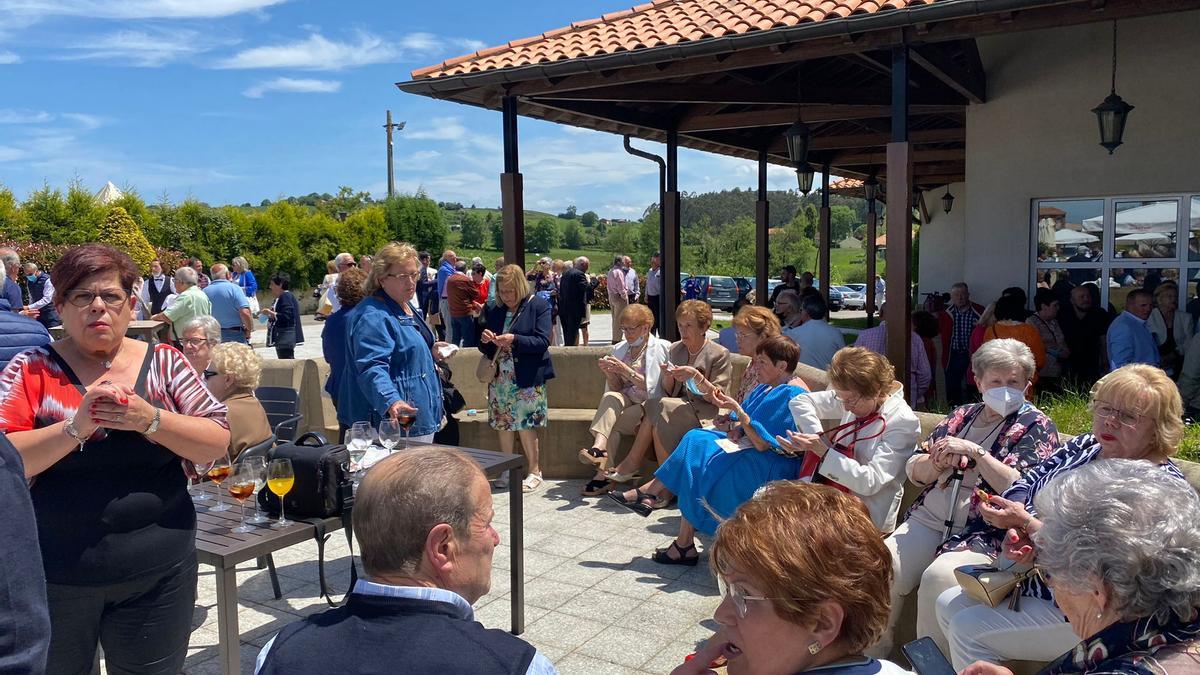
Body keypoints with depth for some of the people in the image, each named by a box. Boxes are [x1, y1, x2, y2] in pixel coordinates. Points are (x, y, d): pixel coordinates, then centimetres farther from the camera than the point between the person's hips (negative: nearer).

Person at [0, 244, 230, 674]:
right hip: (54, 575, 0)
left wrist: (149, 419, -19)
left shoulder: (164, 363, 1)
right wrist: (76, 426, -24)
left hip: (160, 571, 1)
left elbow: (217, 443, -5)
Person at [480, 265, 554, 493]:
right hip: (500, 377, 5)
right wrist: (485, 341, -8)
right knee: (503, 424, 6)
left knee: (525, 425, -5)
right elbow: (486, 349, 16)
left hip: (527, 378, -5)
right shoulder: (496, 311, 12)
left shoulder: (539, 306, -2)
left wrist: (514, 339, -22)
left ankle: (535, 472, 10)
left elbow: (543, 341, -11)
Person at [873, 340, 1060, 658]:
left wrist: (974, 451, -17)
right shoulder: (962, 416, 15)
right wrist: (939, 461, -8)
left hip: (984, 533, -5)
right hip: (929, 519, 5)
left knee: (938, 577, -31)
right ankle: (873, 654, 1)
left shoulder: (1036, 427, 1)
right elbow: (914, 472, 13)